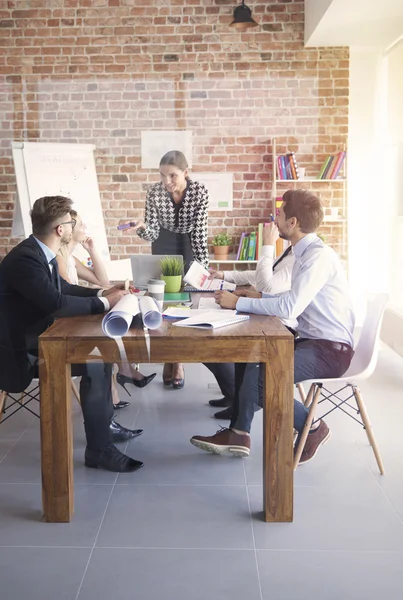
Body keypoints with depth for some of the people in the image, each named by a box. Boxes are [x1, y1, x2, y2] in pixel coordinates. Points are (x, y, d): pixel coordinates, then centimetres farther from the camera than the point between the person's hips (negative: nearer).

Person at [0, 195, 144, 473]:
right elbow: (57, 303, -34)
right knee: (93, 365, -22)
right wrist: (104, 302, -22)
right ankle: (99, 449, -10)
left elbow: (63, 288, 18)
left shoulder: (40, 252, 4)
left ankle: (105, 423, 18)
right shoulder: (24, 259, -26)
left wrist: (103, 293, 6)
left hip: (39, 337, 10)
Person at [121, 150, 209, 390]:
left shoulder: (200, 192, -24)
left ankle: (176, 360, 7)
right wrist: (142, 227, -40)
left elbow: (199, 231, -20)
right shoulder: (154, 192, -21)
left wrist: (203, 266, -21)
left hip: (190, 244, -1)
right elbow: (153, 233, -17)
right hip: (164, 244, 1)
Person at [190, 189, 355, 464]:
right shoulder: (305, 252, 11)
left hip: (331, 349, -10)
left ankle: (313, 428, 1)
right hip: (311, 340, 10)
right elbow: (271, 289, 18)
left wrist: (238, 302, -22)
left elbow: (289, 307, -31)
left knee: (262, 381, -23)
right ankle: (239, 434, 8)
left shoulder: (319, 256, -20)